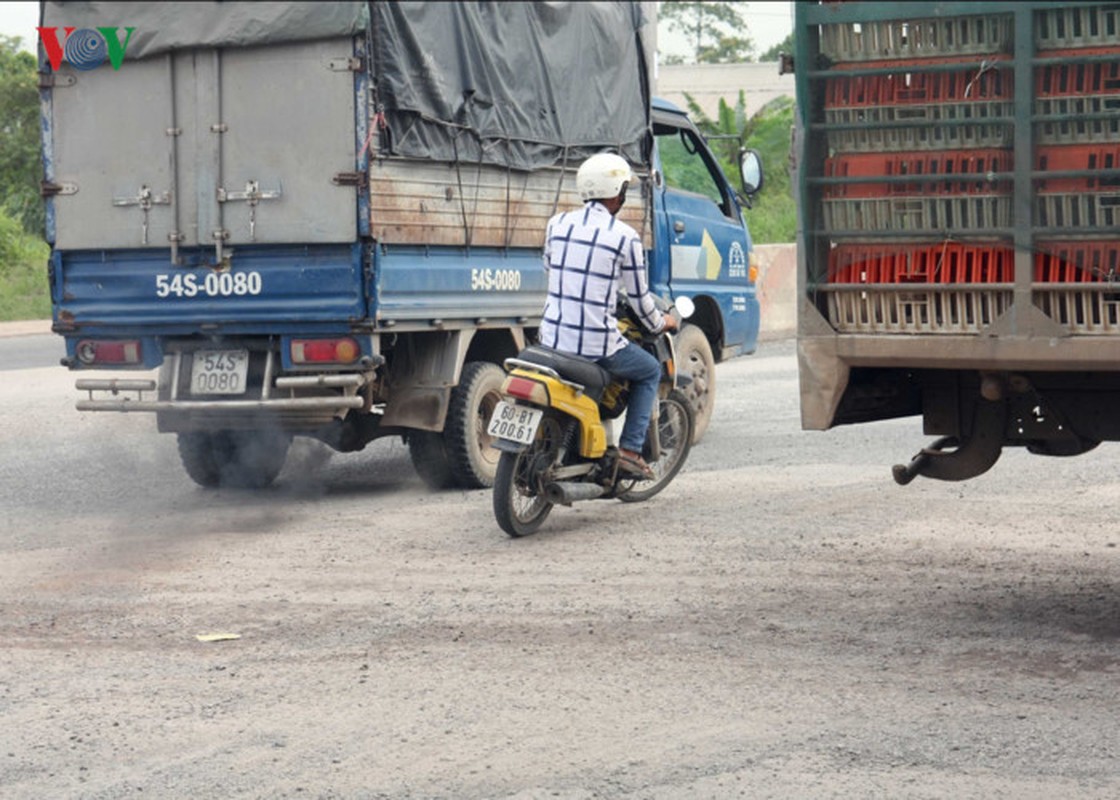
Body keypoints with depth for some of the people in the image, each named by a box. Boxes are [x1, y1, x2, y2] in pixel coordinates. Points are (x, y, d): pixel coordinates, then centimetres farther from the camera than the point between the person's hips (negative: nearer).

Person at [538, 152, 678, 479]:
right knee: (650, 372, 22)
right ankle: (630, 450, 13)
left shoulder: (558, 224, 4)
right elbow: (638, 296, -2)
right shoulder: (626, 237, -9)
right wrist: (660, 324, 19)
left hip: (552, 339, 5)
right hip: (597, 345, -5)